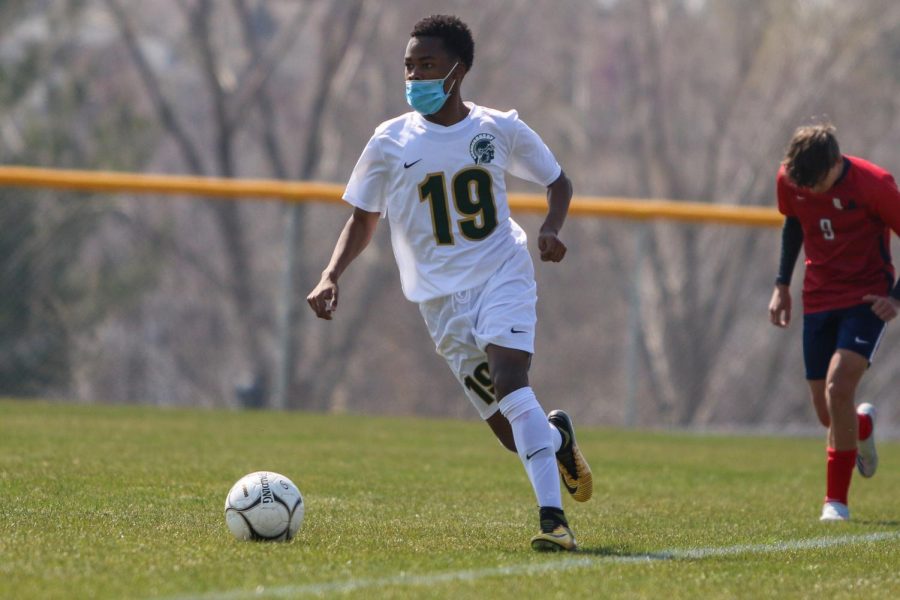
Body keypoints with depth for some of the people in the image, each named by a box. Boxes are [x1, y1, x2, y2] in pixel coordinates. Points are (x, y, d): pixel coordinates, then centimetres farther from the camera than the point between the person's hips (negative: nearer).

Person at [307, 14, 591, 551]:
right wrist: (331, 277, -6)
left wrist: (551, 229, -6)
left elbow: (558, 181, 15)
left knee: (508, 377, -28)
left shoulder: (500, 130, 1)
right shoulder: (391, 143, 1)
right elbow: (364, 220, 10)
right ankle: (556, 436, 37)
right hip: (441, 296, 2)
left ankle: (553, 517, -34)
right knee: (512, 432, -1)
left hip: (503, 274, -2)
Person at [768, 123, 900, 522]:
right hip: (819, 300, 5)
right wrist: (782, 284, 11)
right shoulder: (789, 179, -6)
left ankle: (836, 500, -12)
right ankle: (863, 426, 43)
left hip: (867, 298, -5)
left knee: (838, 388, -24)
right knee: (829, 414, 4)